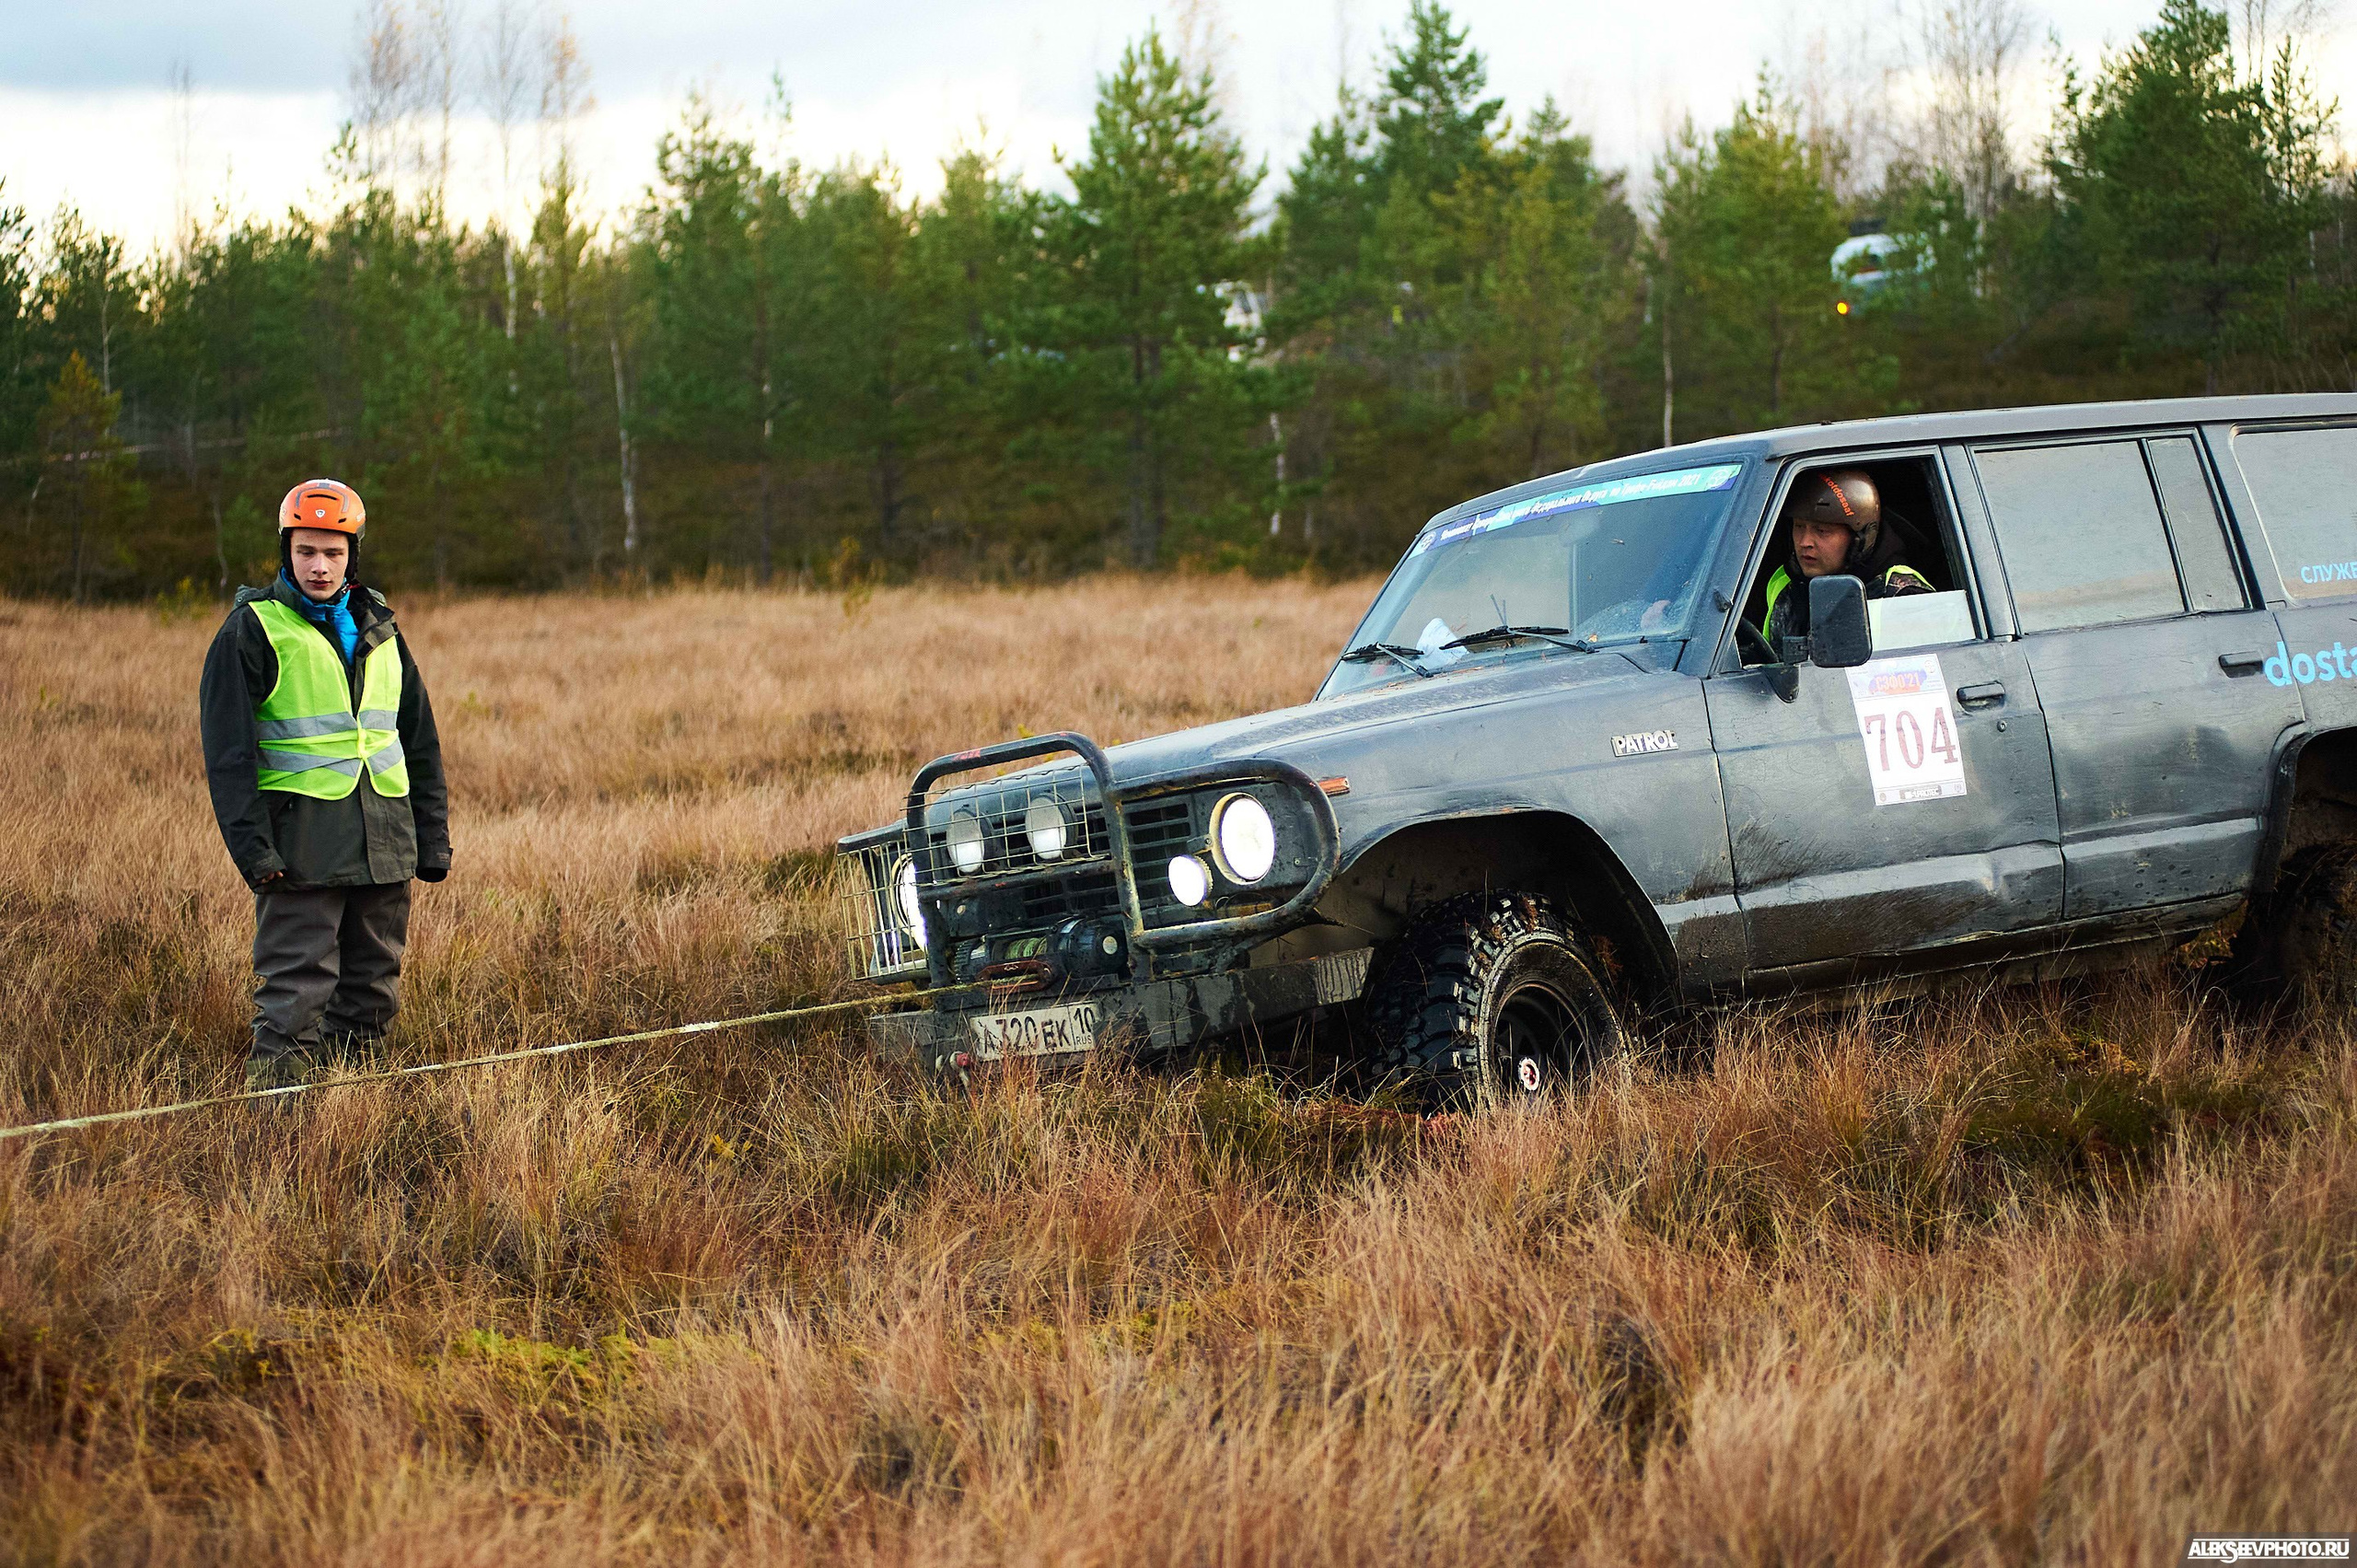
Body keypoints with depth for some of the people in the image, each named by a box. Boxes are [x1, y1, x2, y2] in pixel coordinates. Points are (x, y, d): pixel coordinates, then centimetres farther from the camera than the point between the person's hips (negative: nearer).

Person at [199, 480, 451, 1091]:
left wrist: (432, 836, 14)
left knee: (374, 990, 9)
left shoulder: (379, 629, 14)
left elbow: (420, 741, 20)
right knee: (297, 990, -10)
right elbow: (228, 749, -6)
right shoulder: (253, 629, -3)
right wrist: (252, 846, -15)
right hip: (301, 839, -6)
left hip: (384, 837, 6)